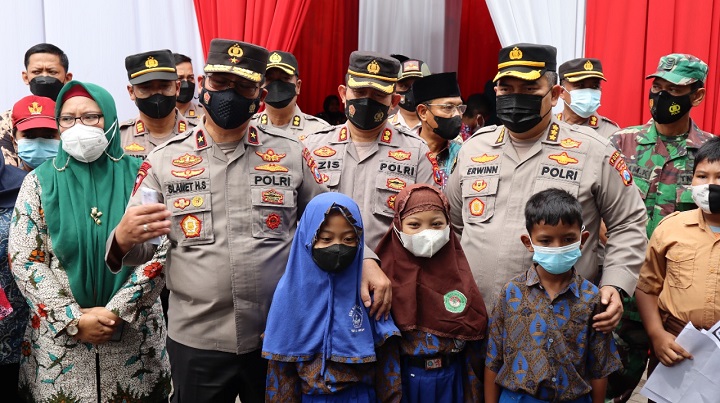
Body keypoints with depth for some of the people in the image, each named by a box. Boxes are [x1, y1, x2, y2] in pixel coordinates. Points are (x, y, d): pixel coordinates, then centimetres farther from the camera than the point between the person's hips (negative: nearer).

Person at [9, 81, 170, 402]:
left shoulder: (138, 176, -2)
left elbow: (160, 252, -7)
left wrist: (115, 312, -14)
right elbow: (23, 259, -4)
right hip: (59, 338, 1)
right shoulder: (40, 181, 1)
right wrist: (75, 319, -12)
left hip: (134, 337, 0)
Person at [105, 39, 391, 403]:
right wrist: (124, 239, -20)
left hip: (280, 338, 0)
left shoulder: (291, 154, 1)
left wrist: (365, 261, -9)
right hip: (196, 341, 0)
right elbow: (135, 248, 3)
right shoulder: (164, 160, 0)